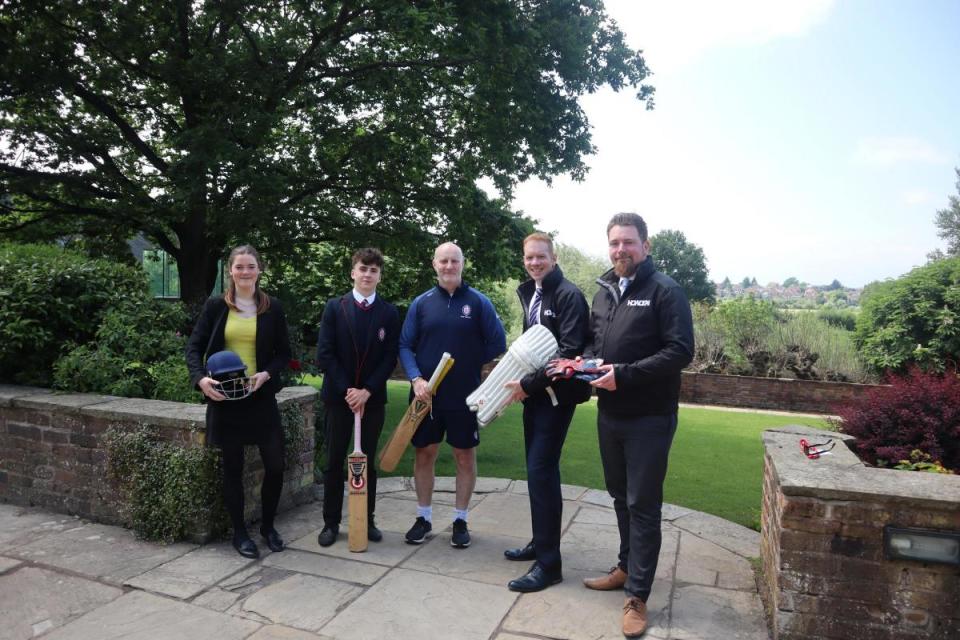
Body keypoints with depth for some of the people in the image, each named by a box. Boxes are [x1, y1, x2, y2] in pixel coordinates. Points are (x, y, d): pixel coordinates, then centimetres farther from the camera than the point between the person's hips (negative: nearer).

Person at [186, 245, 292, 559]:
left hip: (261, 397, 1)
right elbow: (194, 347, 3)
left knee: (275, 465, 0)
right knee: (233, 467, 7)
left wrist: (267, 374, -12)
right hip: (225, 397, -1)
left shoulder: (272, 307, 4)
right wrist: (200, 379, -14)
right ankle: (239, 533, 24)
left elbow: (284, 352, 6)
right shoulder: (215, 306, 2)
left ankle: (268, 525, 24)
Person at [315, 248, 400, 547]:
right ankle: (331, 522, 19)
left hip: (372, 397, 1)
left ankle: (367, 520, 21)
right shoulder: (335, 307, -1)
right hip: (338, 396, 0)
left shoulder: (389, 312, 1)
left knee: (367, 462, 9)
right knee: (334, 462, 7)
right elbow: (324, 354, -5)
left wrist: (367, 391, -12)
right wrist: (346, 390, -12)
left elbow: (390, 358, -2)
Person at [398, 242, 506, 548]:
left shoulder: (479, 302, -2)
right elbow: (405, 346, 2)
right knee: (424, 454, 10)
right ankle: (424, 518, 27)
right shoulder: (421, 302, 3)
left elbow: (497, 343, 0)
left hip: (465, 396, -1)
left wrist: (470, 364, -2)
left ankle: (460, 520, 24)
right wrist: (416, 379, -13)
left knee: (465, 457, 8)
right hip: (426, 394, 2)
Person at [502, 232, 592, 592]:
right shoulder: (530, 293, 13)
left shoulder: (568, 295, -13)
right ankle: (540, 543, 29)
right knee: (538, 469, 15)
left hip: (556, 394, -8)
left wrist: (528, 383, -20)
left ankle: (549, 563, 1)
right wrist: (520, 382, 6)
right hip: (534, 393, 8)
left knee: (541, 471, -9)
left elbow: (569, 351, -21)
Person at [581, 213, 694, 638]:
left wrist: (625, 374, -25)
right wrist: (586, 363, -2)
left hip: (649, 418, -7)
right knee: (620, 496, 19)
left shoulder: (665, 291, -10)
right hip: (609, 414, 7)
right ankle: (627, 567, 37)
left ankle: (637, 596, 13)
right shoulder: (604, 292, 12)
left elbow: (681, 351, -18)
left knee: (643, 505, 1)